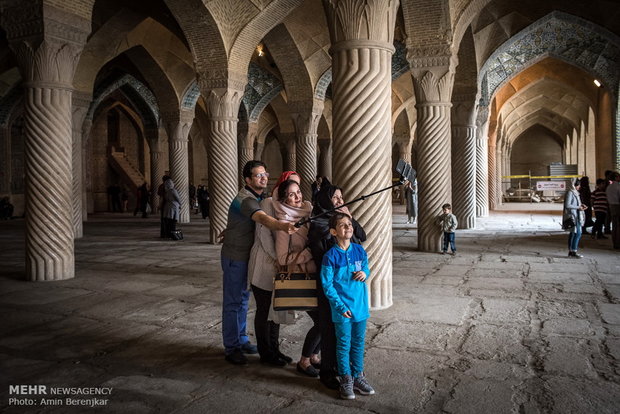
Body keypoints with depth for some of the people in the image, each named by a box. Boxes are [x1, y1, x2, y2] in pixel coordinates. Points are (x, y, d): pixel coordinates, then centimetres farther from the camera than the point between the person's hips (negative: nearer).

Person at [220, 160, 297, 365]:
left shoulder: (258, 196, 7)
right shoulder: (245, 199, -26)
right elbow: (262, 218, -46)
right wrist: (282, 225, -63)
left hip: (247, 255, 9)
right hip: (235, 256, -9)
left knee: (243, 298, 18)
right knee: (232, 302, -1)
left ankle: (241, 340, 32)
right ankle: (231, 348, 10)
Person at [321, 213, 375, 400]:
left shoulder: (359, 250, -1)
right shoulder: (330, 256, -15)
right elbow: (327, 285, -12)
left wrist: (365, 273, -8)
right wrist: (340, 306, -15)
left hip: (360, 305, 5)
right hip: (342, 309, -4)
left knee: (358, 343, 16)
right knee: (344, 344, 7)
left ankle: (358, 376, 32)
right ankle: (346, 380, 24)